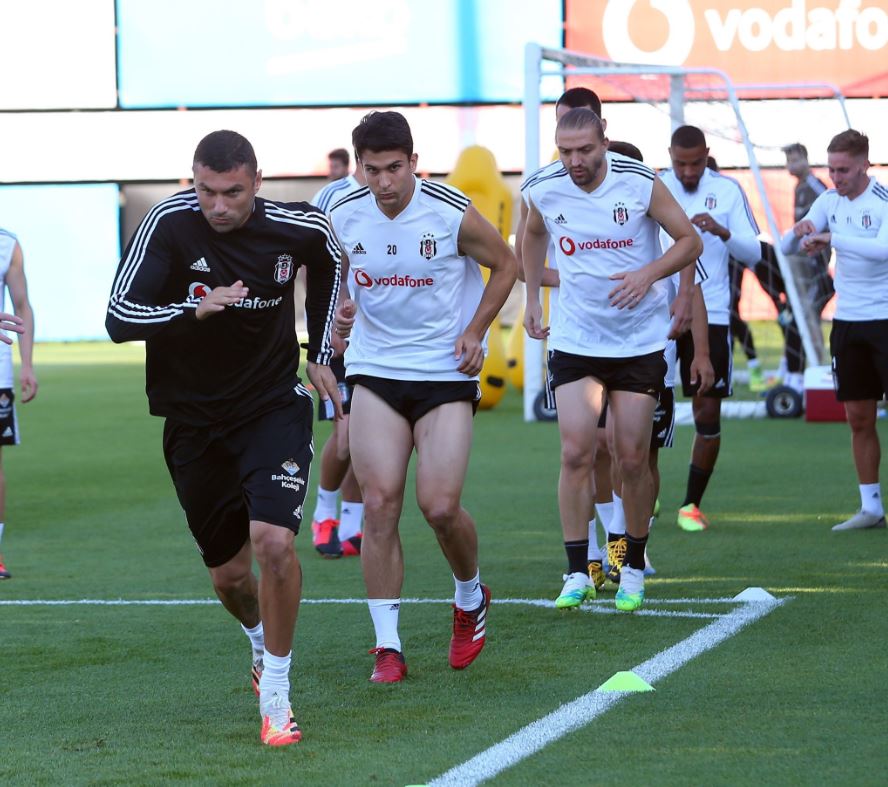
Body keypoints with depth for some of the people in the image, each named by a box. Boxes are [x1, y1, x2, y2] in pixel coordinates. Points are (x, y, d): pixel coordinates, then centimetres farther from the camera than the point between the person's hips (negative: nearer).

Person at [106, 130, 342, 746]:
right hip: (194, 421, 1)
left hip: (274, 409, -1)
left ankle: (276, 692, -7)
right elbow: (118, 318, -19)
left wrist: (320, 354, 13)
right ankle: (262, 643, 47)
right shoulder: (170, 223, -16)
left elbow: (328, 260, 15)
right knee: (228, 573, 11)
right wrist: (195, 307, -35)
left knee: (274, 542, -23)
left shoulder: (297, 228, -11)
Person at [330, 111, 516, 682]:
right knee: (379, 502, -8)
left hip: (446, 373, -2)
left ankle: (471, 598, 23)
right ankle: (388, 646, -1)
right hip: (375, 372, 3)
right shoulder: (344, 217, -4)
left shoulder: (452, 213, -13)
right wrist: (341, 308, -4)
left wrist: (474, 332, -5)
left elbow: (505, 265, 4)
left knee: (441, 507, -10)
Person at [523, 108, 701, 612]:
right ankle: (578, 574, -3)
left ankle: (634, 570, 19)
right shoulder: (545, 192, -5)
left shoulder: (640, 183, -13)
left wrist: (649, 273, -20)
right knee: (576, 453, -10)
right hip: (575, 340, 1)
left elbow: (690, 240, -4)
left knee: (633, 460, 2)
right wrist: (533, 298, 16)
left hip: (640, 340, -1)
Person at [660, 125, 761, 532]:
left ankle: (692, 504, 12)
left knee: (708, 413, 0)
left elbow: (752, 253, -1)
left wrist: (723, 232, -20)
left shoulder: (728, 191, 2)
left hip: (710, 315, 0)